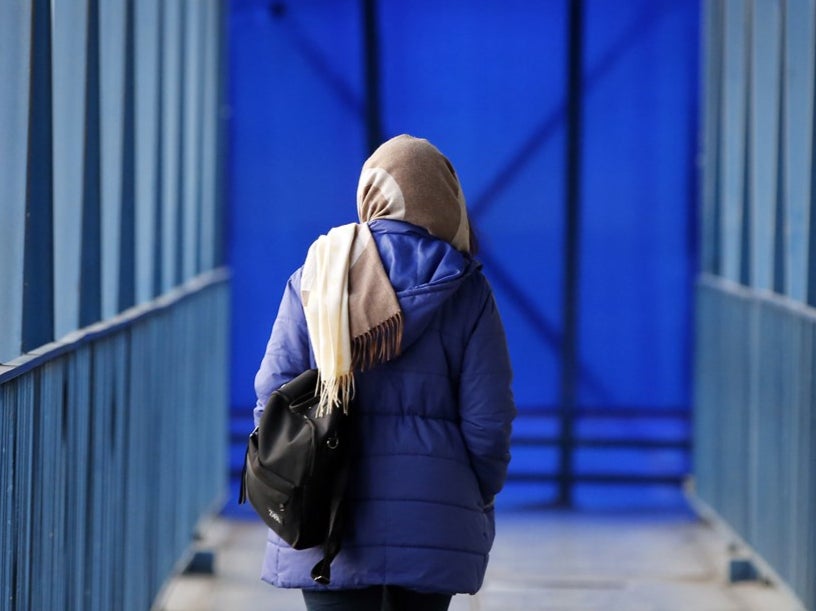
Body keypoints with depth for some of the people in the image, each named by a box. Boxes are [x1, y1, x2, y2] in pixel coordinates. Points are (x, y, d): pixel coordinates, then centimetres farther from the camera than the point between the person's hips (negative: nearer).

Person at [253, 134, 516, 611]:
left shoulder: (315, 276, 2)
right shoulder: (465, 292, -1)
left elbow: (273, 393, 1)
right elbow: (488, 416, -3)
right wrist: (480, 500, 11)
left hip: (327, 513, 0)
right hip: (432, 515, 0)